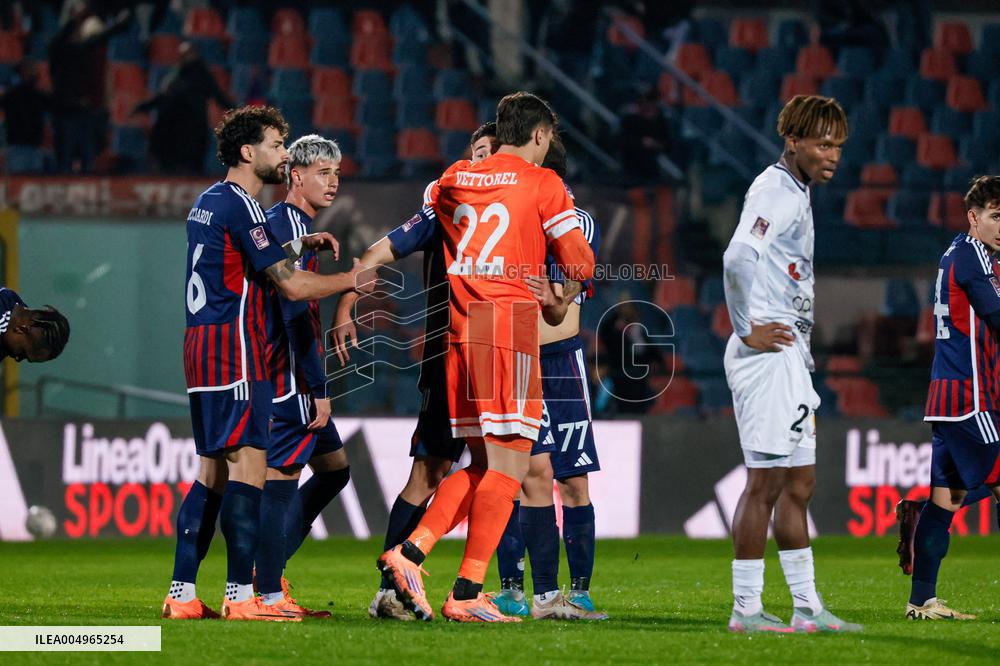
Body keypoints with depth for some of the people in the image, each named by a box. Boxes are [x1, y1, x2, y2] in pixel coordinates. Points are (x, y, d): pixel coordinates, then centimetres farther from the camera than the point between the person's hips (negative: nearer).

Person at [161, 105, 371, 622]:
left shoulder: (207, 202, 17)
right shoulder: (240, 206, -12)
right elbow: (292, 286, -15)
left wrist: (299, 245, 25)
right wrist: (351, 281, -1)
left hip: (201, 346, 10)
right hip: (234, 347, -10)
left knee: (212, 472, 10)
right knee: (248, 465, -11)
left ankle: (181, 594, 8)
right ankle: (240, 596, -15)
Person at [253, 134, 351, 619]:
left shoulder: (274, 222, 19)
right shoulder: (293, 225, -13)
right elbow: (296, 314, -19)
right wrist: (318, 389, -18)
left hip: (275, 374, 10)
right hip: (290, 375, -10)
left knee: (334, 466, 15)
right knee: (281, 478, -7)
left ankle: (269, 567, 14)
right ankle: (270, 594, -6)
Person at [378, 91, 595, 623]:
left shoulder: (452, 180, 13)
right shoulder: (542, 183, -1)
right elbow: (580, 265, -1)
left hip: (458, 321, 6)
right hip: (510, 318, -6)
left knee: (484, 462, 15)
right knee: (507, 464, -5)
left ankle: (410, 553, 1)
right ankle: (467, 593, -10)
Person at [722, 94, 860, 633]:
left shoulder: (796, 194, 19)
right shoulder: (775, 193, -13)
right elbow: (738, 258, -29)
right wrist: (748, 330, -21)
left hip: (788, 356, 10)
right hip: (767, 354, -10)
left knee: (798, 484, 12)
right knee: (765, 483, -8)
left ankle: (807, 608, 16)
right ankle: (746, 609, -4)